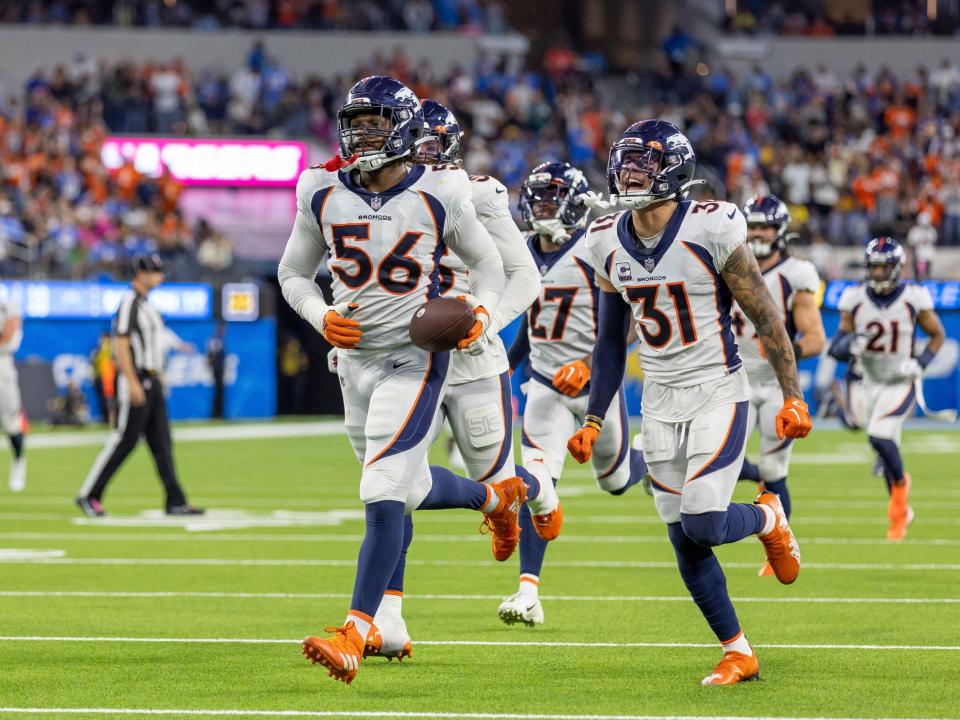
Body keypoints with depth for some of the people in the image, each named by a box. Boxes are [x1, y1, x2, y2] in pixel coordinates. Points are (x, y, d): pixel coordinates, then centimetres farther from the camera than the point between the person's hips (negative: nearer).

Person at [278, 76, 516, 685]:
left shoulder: (438, 195, -8)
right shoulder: (325, 194, -1)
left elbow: (486, 261, 8)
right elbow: (294, 272, 12)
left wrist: (482, 313, -12)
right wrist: (321, 317, -8)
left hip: (416, 357, -5)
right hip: (355, 356, 5)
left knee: (384, 496, -15)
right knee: (407, 487, 19)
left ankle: (354, 635, -16)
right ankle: (496, 497, 50)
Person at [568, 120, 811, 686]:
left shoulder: (711, 231, -14)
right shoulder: (608, 243, 2)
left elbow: (765, 318, -8)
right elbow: (612, 342, 13)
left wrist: (793, 396, -9)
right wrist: (593, 421, 11)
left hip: (719, 393, -5)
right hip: (660, 403, 5)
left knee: (703, 526, -17)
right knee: (685, 544, 3)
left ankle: (769, 518, 16)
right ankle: (738, 653, 16)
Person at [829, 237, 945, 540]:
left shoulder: (913, 299, -10)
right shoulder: (854, 299, -5)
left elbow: (937, 335, 4)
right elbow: (837, 348, 1)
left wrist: (920, 364, -12)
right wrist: (851, 344, -23)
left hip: (900, 383, -3)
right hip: (868, 383, 3)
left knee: (880, 437, -23)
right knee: (887, 449, 11)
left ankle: (900, 481, 5)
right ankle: (901, 511, 28)